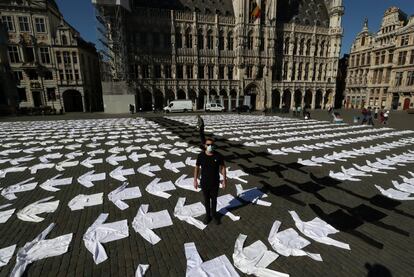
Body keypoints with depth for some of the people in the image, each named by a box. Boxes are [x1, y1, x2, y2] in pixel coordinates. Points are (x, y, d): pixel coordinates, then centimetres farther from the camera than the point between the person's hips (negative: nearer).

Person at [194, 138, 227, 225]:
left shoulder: (218, 156, -16)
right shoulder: (201, 156, -14)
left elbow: (223, 168, -6)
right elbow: (197, 168, -3)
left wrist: (224, 180, -6)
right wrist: (195, 180, -1)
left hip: (215, 183, 0)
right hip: (204, 183, 0)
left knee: (214, 199, 19)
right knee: (206, 200, 19)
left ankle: (214, 214, 45)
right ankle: (208, 215, 42)